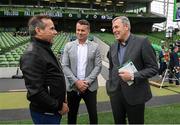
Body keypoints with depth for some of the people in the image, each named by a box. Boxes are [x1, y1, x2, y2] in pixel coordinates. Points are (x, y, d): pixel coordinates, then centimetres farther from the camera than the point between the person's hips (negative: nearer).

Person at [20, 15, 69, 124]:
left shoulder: (45, 49, 10)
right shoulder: (32, 55, -22)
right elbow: (35, 91, -27)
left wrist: (62, 98, 10)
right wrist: (59, 106, -17)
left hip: (54, 110, 9)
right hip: (45, 114, -9)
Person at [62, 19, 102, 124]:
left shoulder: (95, 47, 0)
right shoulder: (68, 46, 2)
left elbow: (98, 66, -3)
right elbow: (65, 66, -2)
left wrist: (87, 81, -13)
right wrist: (76, 81, -12)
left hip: (90, 87, 0)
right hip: (73, 87, 1)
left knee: (93, 115, 10)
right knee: (71, 115, 12)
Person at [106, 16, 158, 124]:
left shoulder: (142, 42, -9)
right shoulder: (113, 47, 9)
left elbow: (153, 68, -10)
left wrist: (133, 76, -20)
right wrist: (110, 86, 11)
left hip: (135, 95, -5)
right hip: (115, 94, 5)